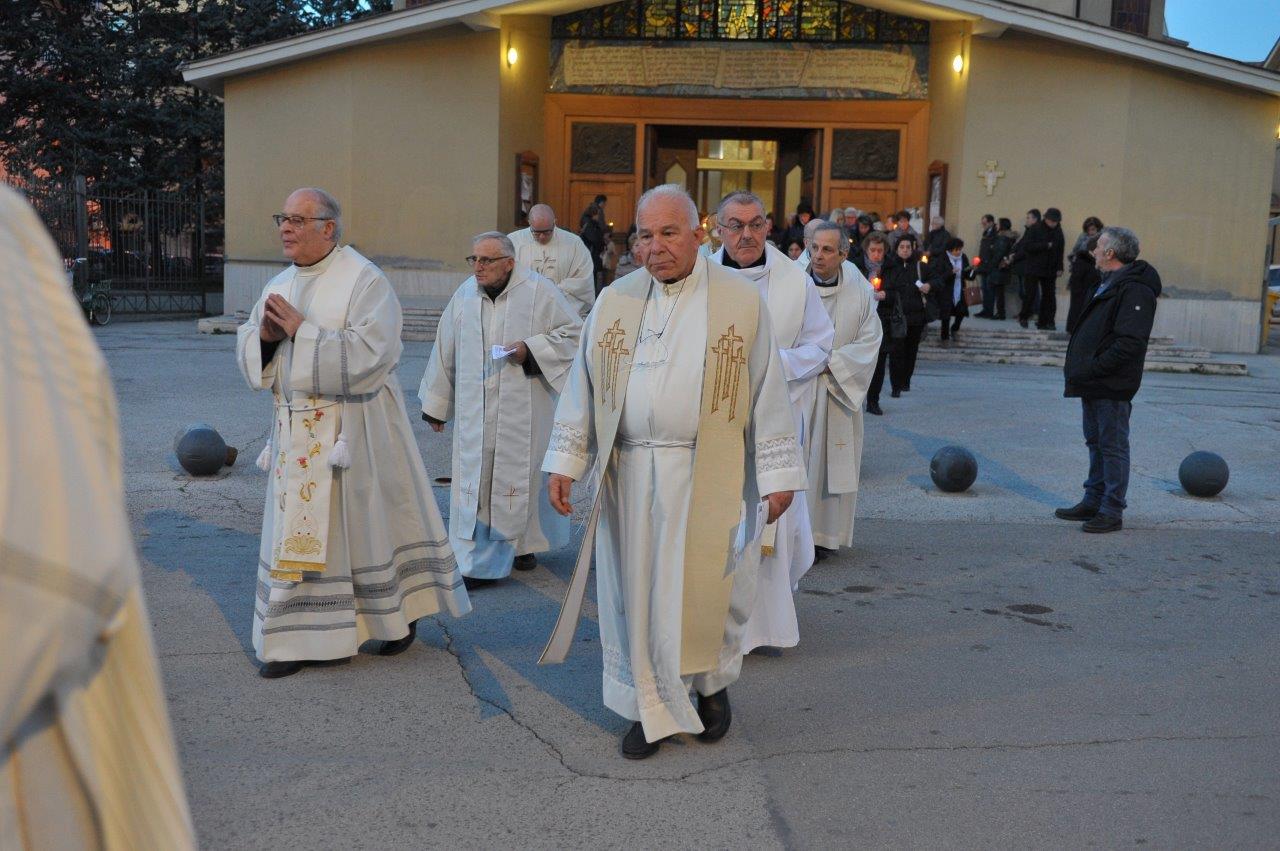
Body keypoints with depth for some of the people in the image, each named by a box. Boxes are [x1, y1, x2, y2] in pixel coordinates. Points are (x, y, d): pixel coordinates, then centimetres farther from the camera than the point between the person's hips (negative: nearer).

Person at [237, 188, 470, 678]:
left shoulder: (365, 281, -11)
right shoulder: (281, 285, 11)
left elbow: (368, 353, -22)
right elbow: (247, 352, 12)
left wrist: (301, 330, -21)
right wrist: (264, 335, -10)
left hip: (352, 430, -6)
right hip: (296, 431, 6)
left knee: (365, 522, 6)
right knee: (299, 531, 7)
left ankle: (399, 614, 28)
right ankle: (300, 638, 16)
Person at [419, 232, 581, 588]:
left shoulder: (539, 292, -8)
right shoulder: (465, 295, 3)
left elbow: (573, 333, -2)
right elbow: (446, 351, 11)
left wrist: (530, 349, -16)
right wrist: (436, 404, 15)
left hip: (524, 409, -3)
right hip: (475, 409, 3)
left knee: (522, 474, 5)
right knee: (474, 479, 2)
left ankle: (525, 543, 24)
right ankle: (478, 562, 11)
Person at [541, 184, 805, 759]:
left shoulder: (741, 300, -2)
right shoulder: (615, 301, 5)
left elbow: (768, 388, -1)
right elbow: (583, 385, 8)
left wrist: (778, 473, -3)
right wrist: (564, 463, 4)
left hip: (706, 475, -2)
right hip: (629, 473, 3)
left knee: (702, 590, 3)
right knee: (636, 592, 6)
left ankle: (714, 683, 31)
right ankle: (650, 707, 22)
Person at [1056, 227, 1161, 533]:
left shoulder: (1134, 290, -17)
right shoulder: (1109, 284, 16)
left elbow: (1129, 342, -25)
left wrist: (1092, 369, -24)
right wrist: (1077, 367, 11)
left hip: (1112, 386, -10)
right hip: (1094, 384, 10)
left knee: (1113, 447, -3)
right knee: (1096, 443, 17)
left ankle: (1112, 511, 3)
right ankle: (1093, 501, 27)